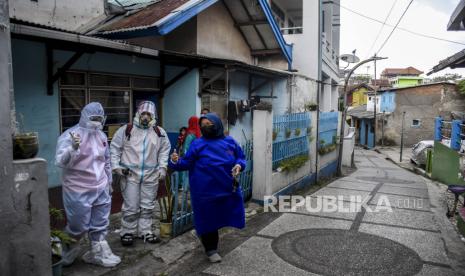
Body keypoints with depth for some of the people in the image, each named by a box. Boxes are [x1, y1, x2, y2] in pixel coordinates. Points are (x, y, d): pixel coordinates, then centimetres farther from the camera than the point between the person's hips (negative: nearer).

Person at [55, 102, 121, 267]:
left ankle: (98, 254, 29)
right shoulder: (70, 135, -12)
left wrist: (109, 180, 23)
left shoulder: (101, 136, 8)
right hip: (79, 191, -6)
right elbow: (60, 162, -21)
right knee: (79, 226, 5)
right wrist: (73, 148, -37)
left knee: (100, 225, 13)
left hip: (101, 189, 6)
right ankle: (67, 252, 33)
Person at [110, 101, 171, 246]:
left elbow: (164, 150, 10)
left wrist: (162, 168, 3)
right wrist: (116, 166, -5)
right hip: (130, 174, -3)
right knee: (131, 206, 2)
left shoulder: (160, 132, 4)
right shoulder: (126, 130, -3)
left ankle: (145, 231, 25)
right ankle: (127, 232, 19)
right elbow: (115, 148, 2)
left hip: (151, 175, 3)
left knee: (148, 206, 11)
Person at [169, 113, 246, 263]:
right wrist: (176, 162, -25)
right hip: (206, 191, -3)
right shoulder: (197, 144, -3)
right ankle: (211, 249, 26)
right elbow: (187, 163, -5)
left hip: (227, 189, 3)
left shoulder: (230, 142, 3)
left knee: (218, 217, 16)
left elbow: (241, 158, 12)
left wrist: (239, 165, -10)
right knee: (208, 219, 5)